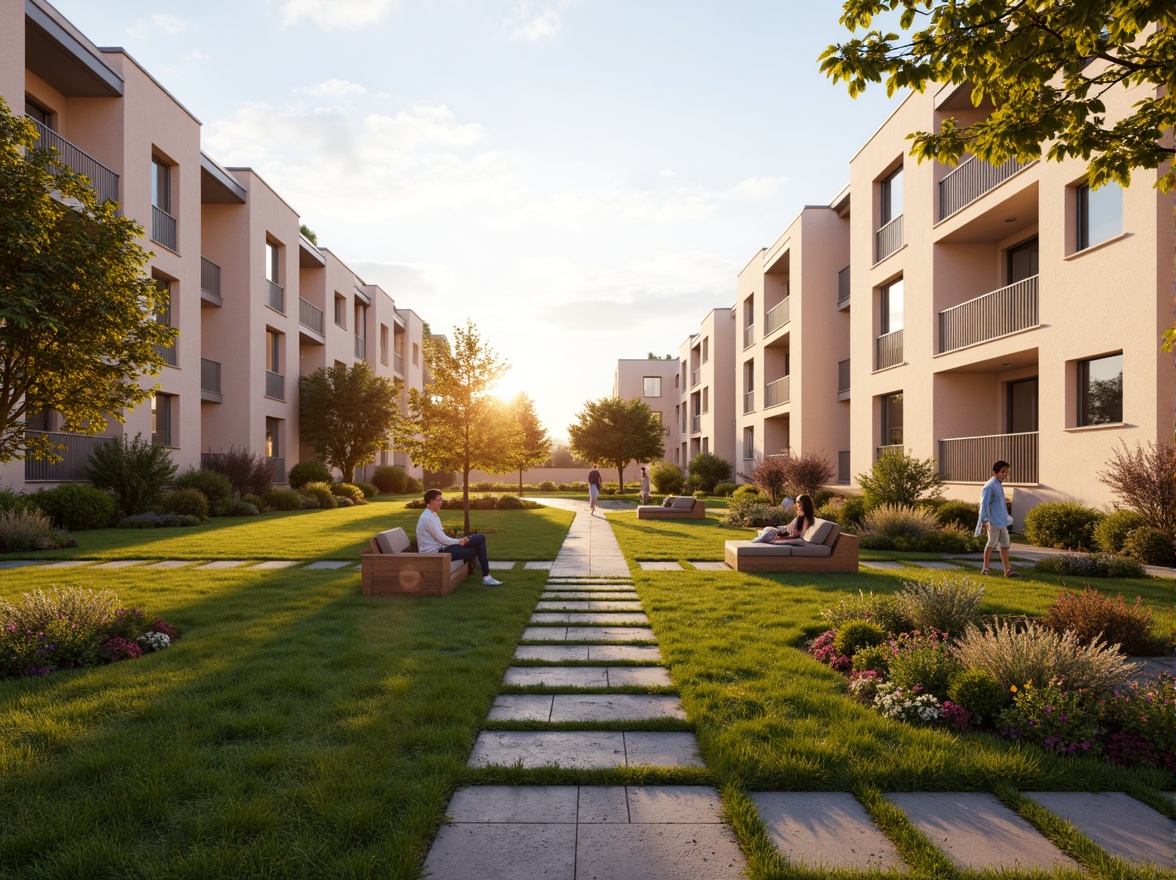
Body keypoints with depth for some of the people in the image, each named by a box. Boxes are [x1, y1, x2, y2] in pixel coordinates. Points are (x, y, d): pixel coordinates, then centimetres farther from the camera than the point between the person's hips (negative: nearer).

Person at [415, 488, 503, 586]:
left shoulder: (432, 515, 15)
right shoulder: (427, 518, -17)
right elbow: (442, 539, -19)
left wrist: (460, 540, 1)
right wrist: (459, 542, -6)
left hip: (441, 547, 9)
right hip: (436, 552, -9)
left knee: (481, 538, 2)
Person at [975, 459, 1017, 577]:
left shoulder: (999, 486, 17)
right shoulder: (989, 486, -13)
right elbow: (984, 504, -18)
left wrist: (1006, 518, 26)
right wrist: (984, 520, -23)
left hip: (1001, 522, 9)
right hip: (993, 522, -9)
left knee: (1005, 544, 9)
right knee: (991, 544, -2)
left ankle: (1008, 570, 13)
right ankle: (985, 569, 8)